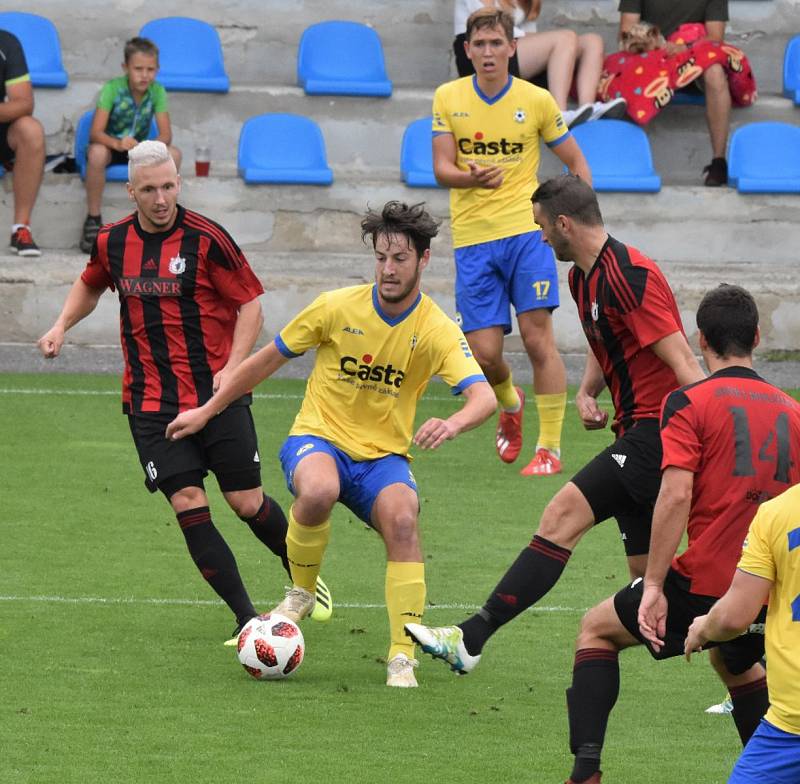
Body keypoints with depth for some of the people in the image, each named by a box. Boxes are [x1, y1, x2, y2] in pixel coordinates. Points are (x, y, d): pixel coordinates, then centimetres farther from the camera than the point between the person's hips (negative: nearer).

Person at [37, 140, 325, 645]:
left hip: (218, 394, -3)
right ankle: (247, 618, -5)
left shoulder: (206, 239, -9)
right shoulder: (112, 243, 4)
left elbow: (250, 304, -4)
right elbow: (91, 284, 26)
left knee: (247, 502, 0)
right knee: (188, 504, -10)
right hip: (151, 402, 3)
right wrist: (62, 326, 10)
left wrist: (232, 367, -15)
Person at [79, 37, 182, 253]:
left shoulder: (157, 91, -11)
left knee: (173, 154, -25)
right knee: (97, 152, -39)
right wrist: (118, 144, -49)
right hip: (110, 145, -3)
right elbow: (95, 132, -27)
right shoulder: (113, 88, -21)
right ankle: (93, 219, -23)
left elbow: (166, 134, -15)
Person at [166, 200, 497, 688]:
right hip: (319, 438, -1)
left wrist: (453, 424, -45)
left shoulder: (437, 331, -8)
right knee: (318, 491, -37)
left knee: (402, 519, -31)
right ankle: (301, 593, -8)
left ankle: (403, 658, -25)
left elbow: (484, 398, -21)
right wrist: (206, 411, 9)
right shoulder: (338, 308, -7)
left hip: (383, 456, 1)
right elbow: (270, 359, 6)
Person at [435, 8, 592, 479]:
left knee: (538, 336, -12)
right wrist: (474, 178, -22)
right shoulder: (448, 99, 4)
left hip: (526, 231, -1)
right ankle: (510, 404, 32)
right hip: (472, 239, 1)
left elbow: (576, 161, 10)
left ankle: (550, 448, -6)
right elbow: (442, 169, 0)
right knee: (484, 352, -3)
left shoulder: (536, 100, 1)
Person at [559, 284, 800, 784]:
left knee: (598, 629, 16)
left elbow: (676, 495, -16)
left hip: (704, 583, -5)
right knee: (737, 663, 37)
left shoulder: (688, 404, -5)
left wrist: (654, 586, -15)